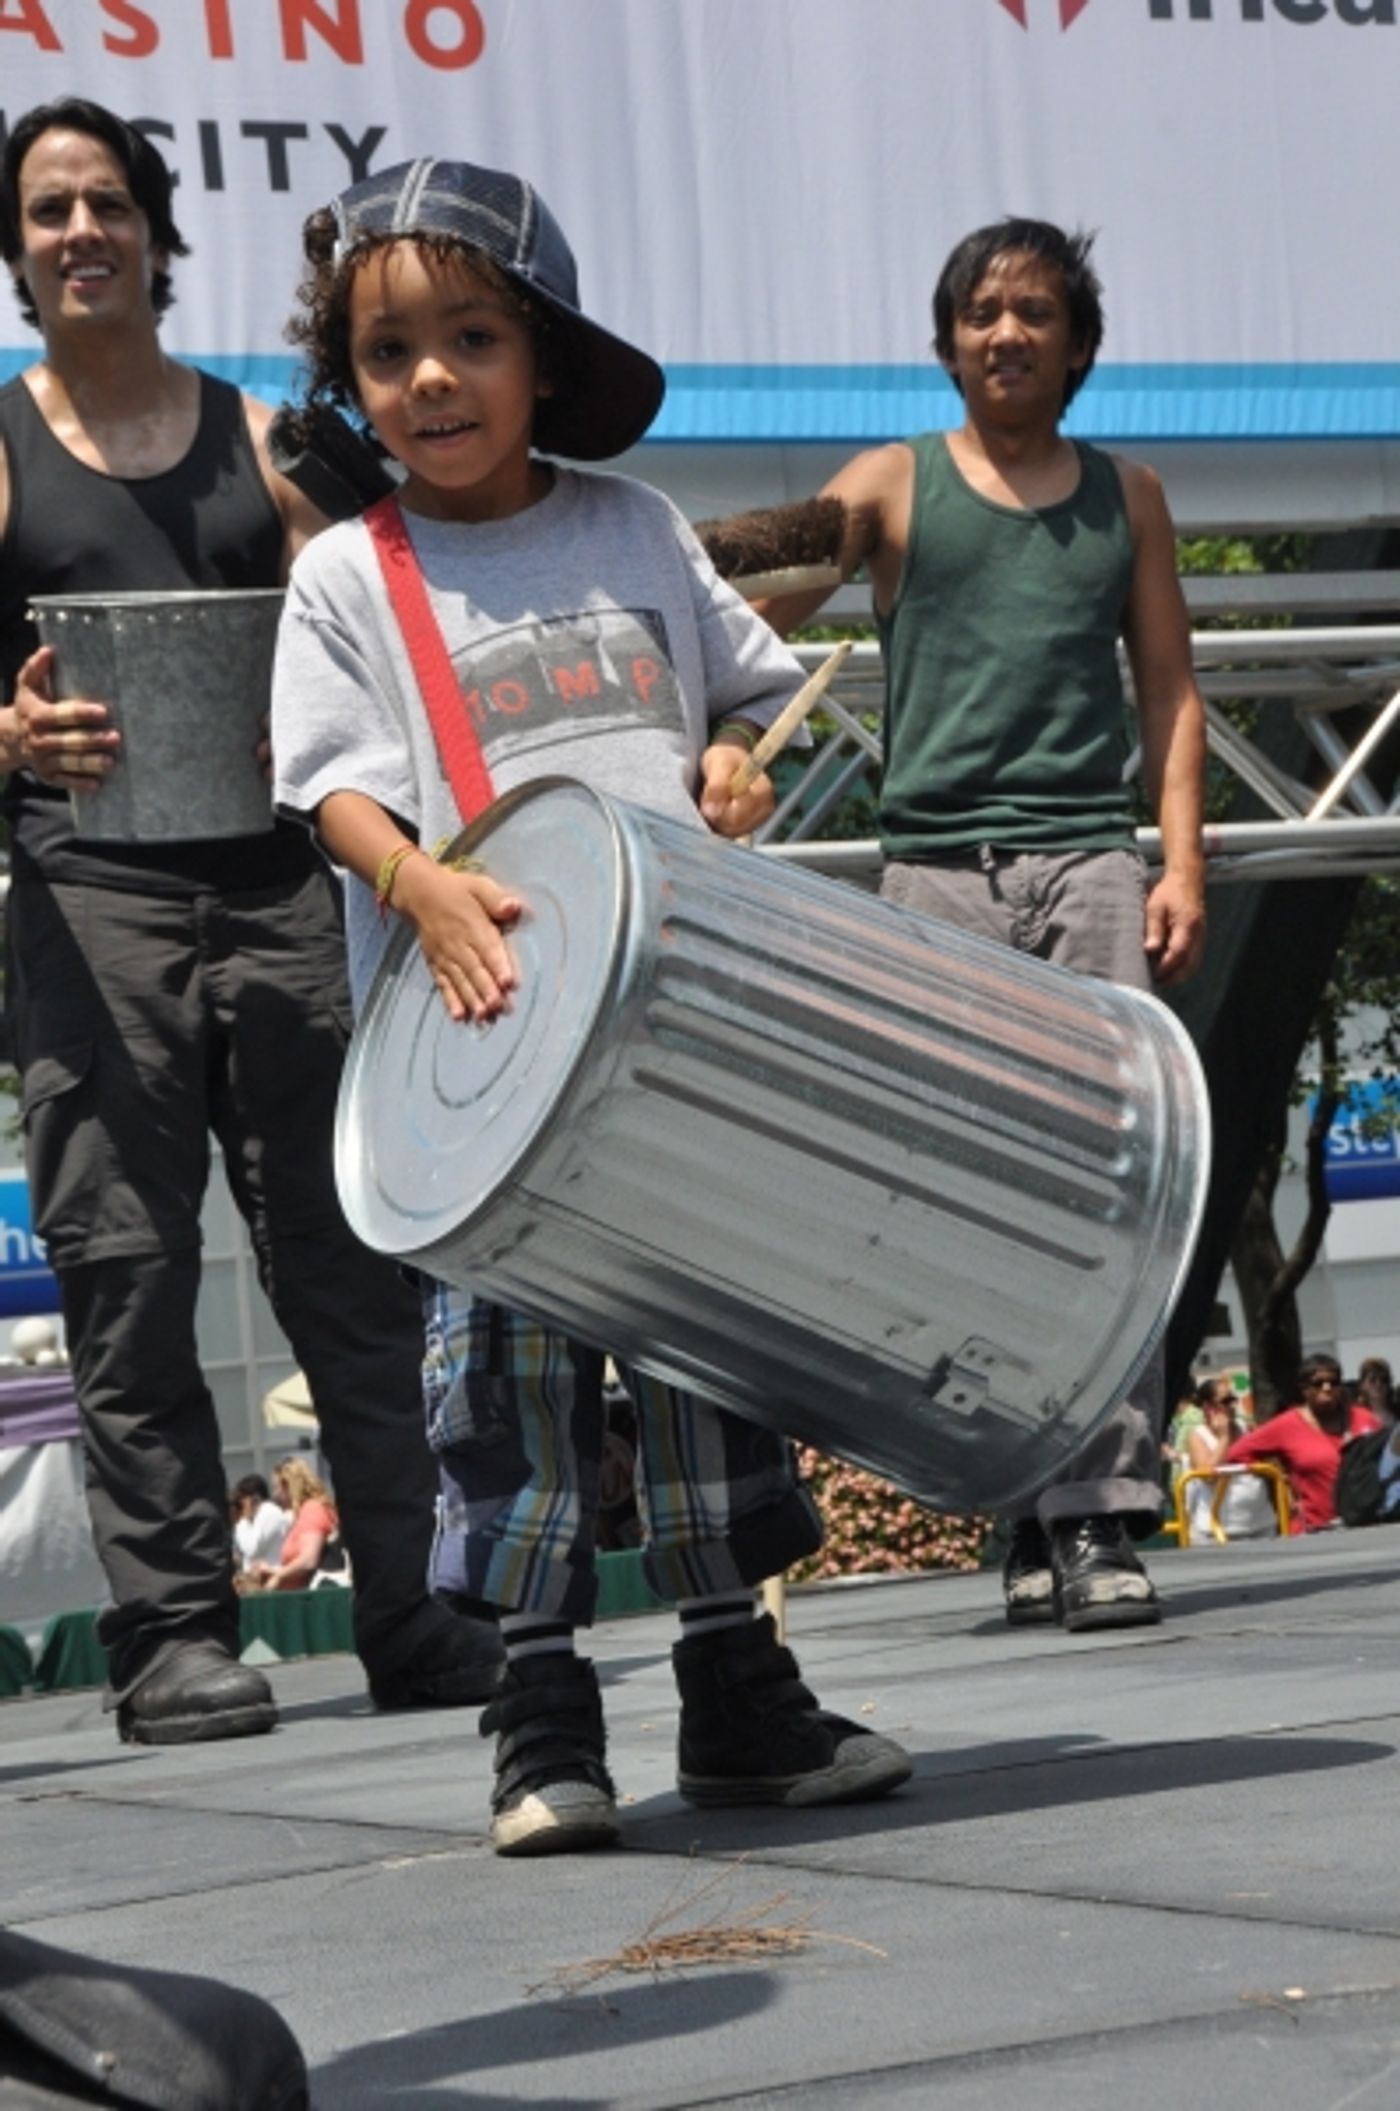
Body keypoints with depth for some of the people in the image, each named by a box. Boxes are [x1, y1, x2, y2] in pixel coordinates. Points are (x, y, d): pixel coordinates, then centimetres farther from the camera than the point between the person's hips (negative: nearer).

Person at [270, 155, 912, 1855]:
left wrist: (742, 759, -1)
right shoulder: (349, 574, 4)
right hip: (480, 1031, -3)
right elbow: (337, 782, -4)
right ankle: (542, 1719, 3)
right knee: (508, 1349, -5)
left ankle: (738, 1693, 15)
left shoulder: (635, 532, 12)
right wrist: (423, 885, -22)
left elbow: (753, 684, 21)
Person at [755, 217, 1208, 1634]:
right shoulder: (893, 486, 11)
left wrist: (1181, 863, 4)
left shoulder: (1126, 497, 17)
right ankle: (1027, 1515, 6)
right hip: (938, 868, -1)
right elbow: (756, 619, 2)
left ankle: (1106, 1515, -14)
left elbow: (1171, 691, 16)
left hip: (1090, 859, 1)